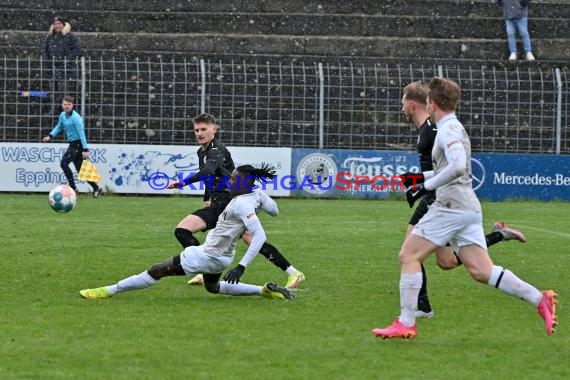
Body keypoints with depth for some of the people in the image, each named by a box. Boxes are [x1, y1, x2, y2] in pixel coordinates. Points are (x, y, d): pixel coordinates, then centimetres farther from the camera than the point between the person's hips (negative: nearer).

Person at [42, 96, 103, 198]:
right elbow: (59, 127, 27)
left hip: (78, 143, -9)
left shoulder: (76, 118, -17)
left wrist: (85, 149, -24)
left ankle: (73, 188, -13)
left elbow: (81, 134, -20)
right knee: (80, 169, 11)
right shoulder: (63, 115, 8)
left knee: (64, 163, -17)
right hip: (73, 144, 9)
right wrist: (50, 136, 12)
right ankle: (97, 188, 18)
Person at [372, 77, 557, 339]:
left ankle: (406, 323, -4)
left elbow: (457, 167, -26)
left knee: (408, 256, -3)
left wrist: (426, 186, -20)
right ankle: (540, 300, -5)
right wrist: (421, 176, 32)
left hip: (451, 207, -9)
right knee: (481, 271, 3)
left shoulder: (448, 130, -10)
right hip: (468, 207, 9)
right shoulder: (455, 128, 21)